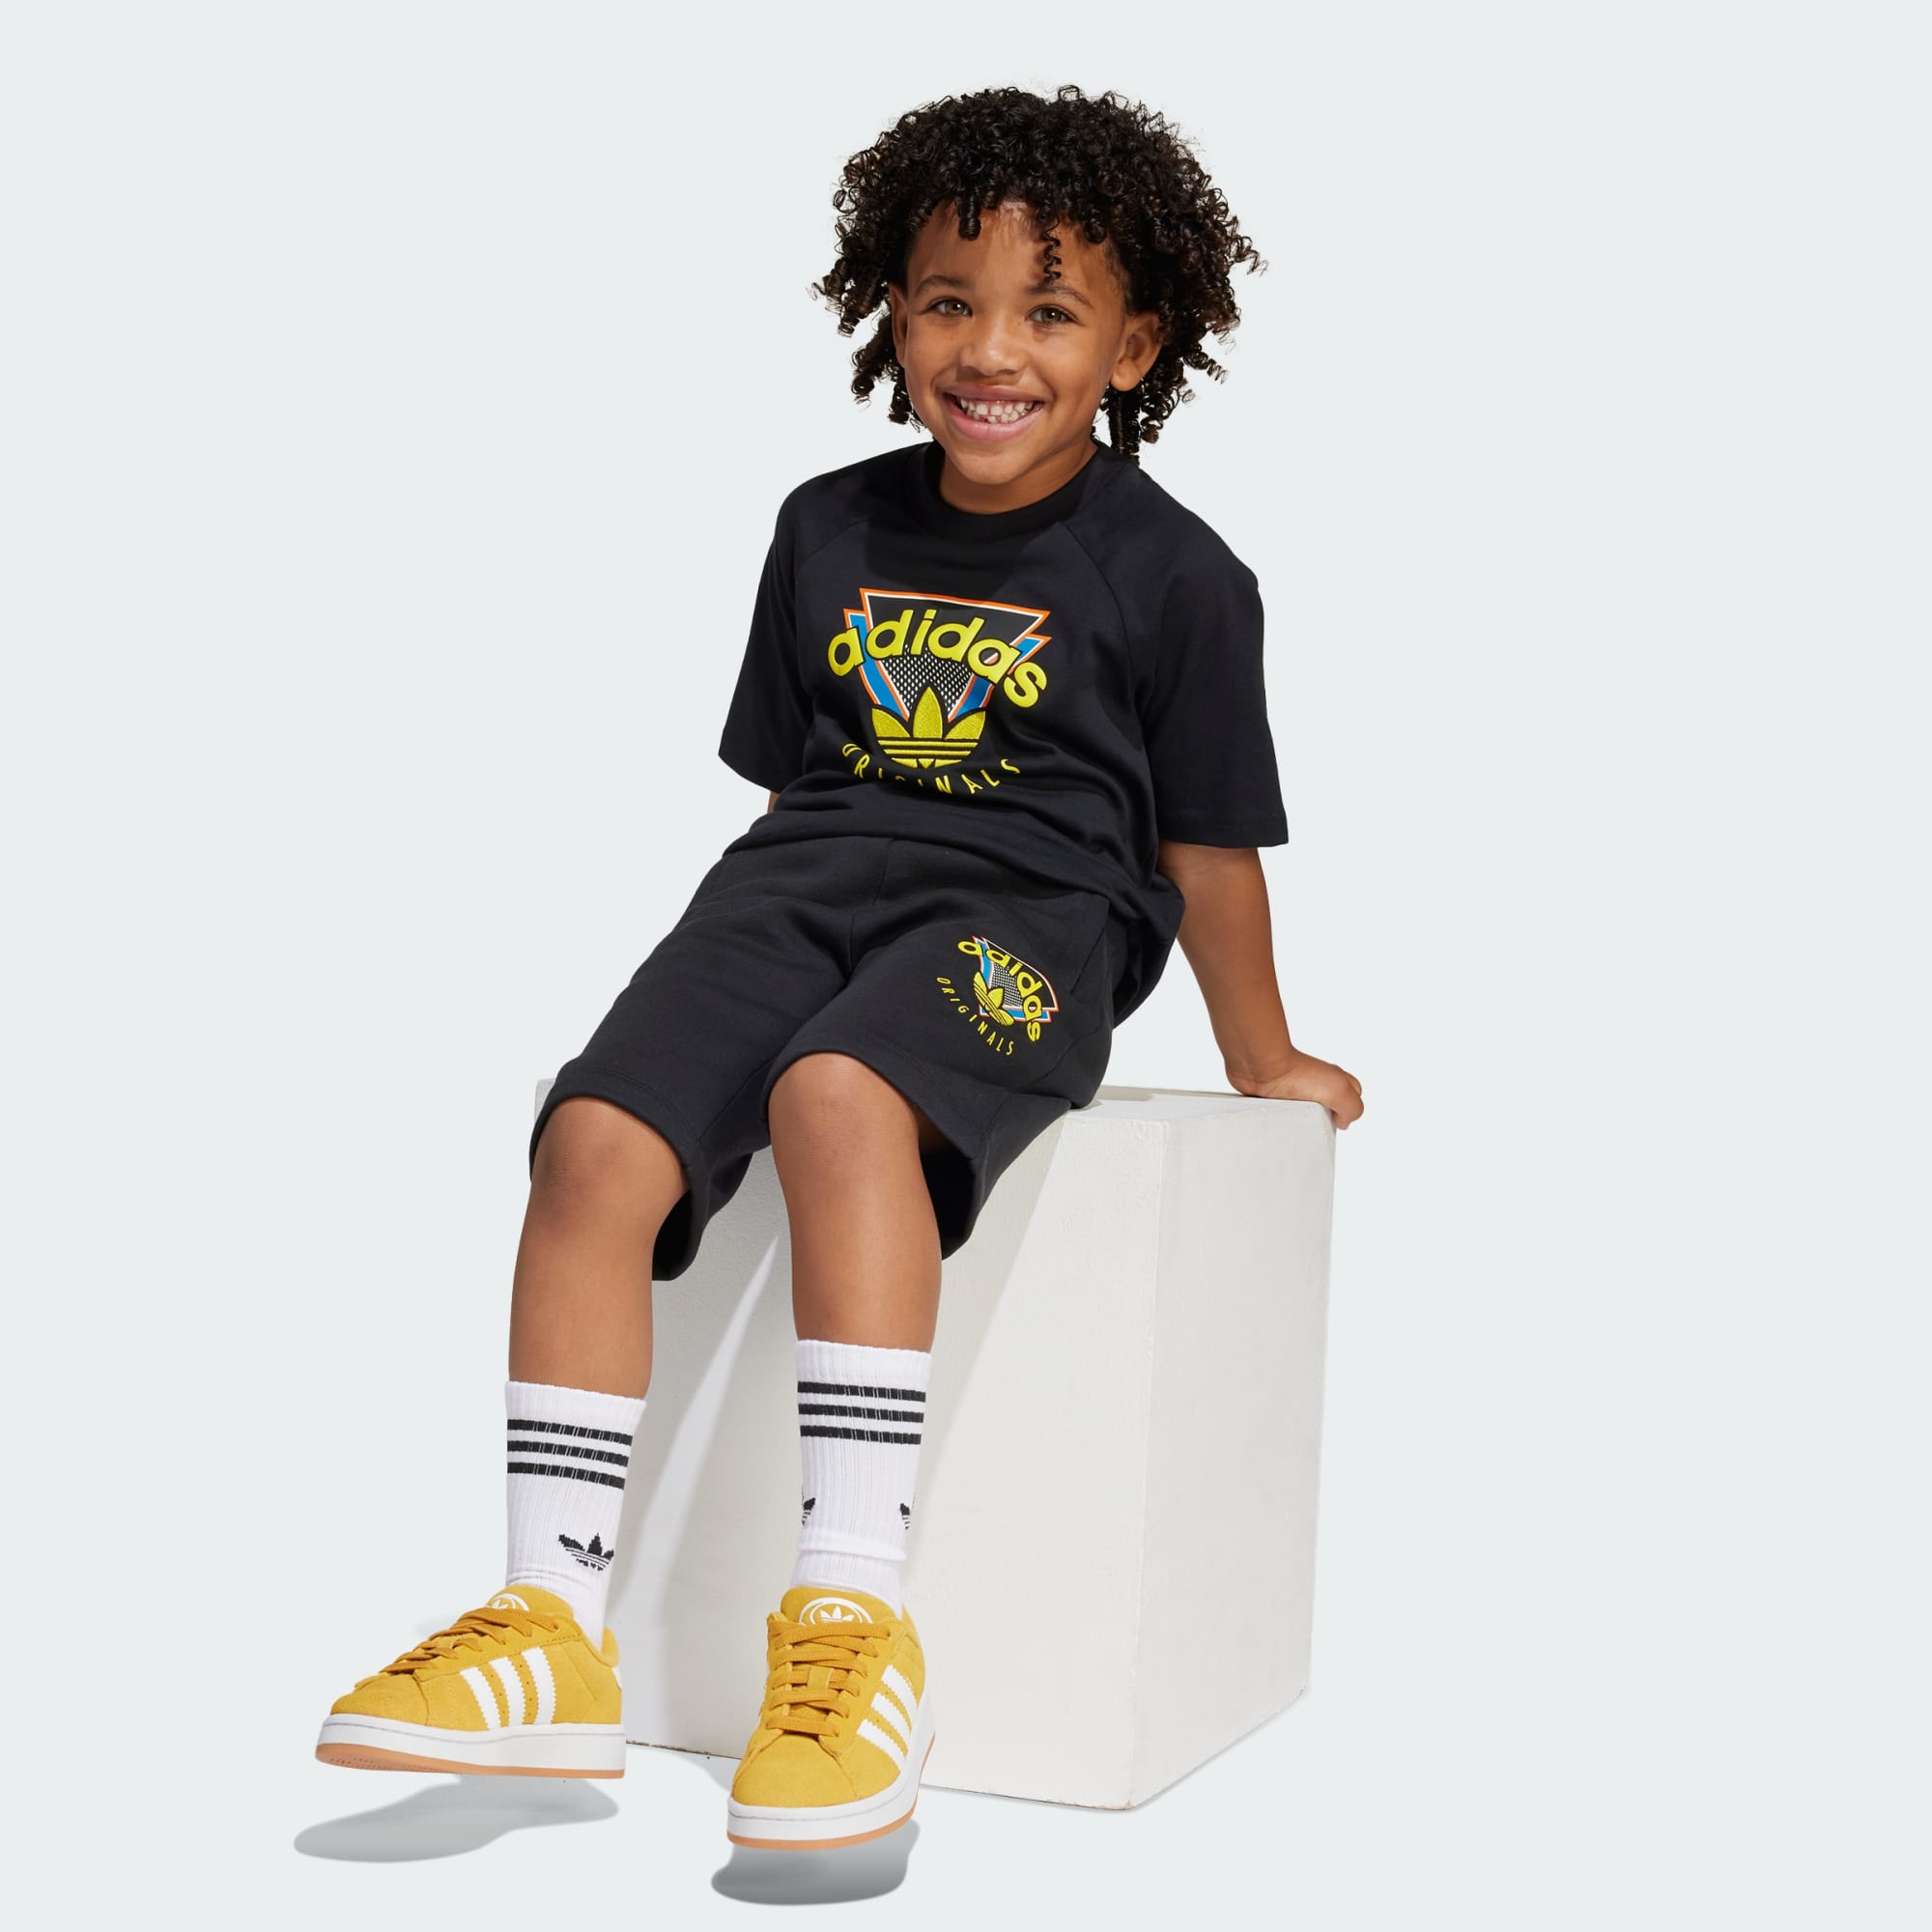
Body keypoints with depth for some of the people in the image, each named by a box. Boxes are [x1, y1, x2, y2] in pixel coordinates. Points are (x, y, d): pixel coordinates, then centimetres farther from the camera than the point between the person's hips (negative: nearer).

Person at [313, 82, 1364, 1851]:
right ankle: (556, 1634, -17)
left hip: (1027, 913, -5)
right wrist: (765, 954, 27)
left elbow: (1206, 844, 9)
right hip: (807, 882, 5)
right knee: (597, 1140, -21)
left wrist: (1263, 1062, 18)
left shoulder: (1174, 576, 1)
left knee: (836, 1098, -37)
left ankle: (857, 1613, -36)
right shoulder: (831, 530, 15)